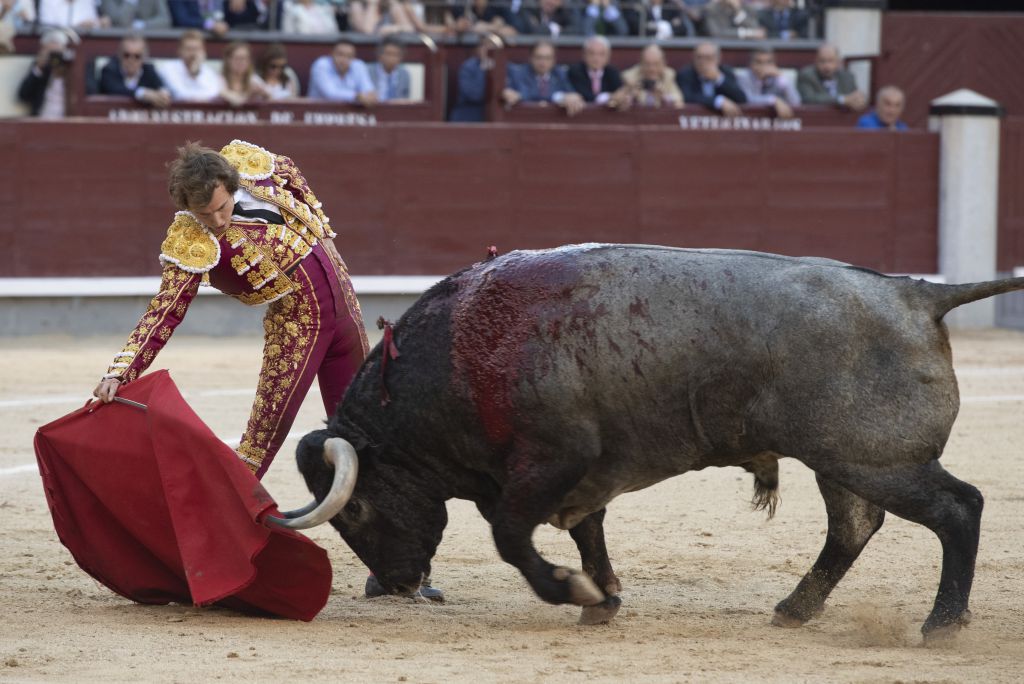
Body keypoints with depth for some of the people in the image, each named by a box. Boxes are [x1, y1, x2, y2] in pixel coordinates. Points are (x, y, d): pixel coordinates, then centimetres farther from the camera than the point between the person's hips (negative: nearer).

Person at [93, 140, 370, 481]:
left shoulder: (248, 162, -14)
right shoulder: (190, 245, -24)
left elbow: (292, 175, 10)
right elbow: (164, 312, -30)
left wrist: (321, 228, 9)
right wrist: (119, 374, -40)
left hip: (341, 297, 5)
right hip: (294, 321, -4)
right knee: (265, 429, -14)